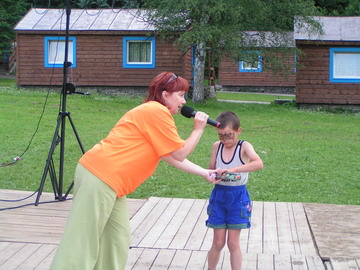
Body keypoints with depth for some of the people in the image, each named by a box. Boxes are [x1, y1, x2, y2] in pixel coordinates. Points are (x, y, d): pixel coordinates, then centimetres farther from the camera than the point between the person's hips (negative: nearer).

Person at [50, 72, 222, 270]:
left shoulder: (151, 113, 22)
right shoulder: (157, 112, -10)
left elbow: (172, 157, 27)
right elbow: (180, 153, -6)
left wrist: (204, 173, 26)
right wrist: (198, 129, 6)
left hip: (110, 182, 10)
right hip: (100, 178, -10)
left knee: (117, 242, 12)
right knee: (82, 245, -8)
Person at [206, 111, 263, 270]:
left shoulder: (244, 146, -11)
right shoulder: (217, 146, 1)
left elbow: (259, 163, -29)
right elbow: (211, 169, 9)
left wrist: (234, 169, -38)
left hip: (238, 197, -3)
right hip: (219, 195, 3)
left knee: (233, 243, 1)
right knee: (218, 242, 6)